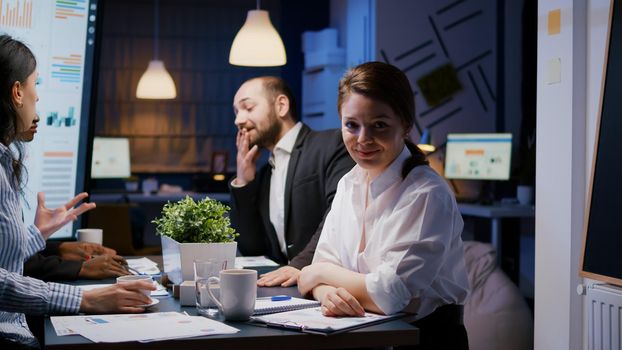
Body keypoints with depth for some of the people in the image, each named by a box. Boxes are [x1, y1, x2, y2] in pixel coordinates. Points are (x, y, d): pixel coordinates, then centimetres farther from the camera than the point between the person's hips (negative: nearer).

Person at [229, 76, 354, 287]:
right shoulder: (263, 175, 21)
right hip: (286, 286, 7)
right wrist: (243, 183, 9)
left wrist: (303, 265, -28)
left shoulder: (332, 145, -2)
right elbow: (250, 248, 17)